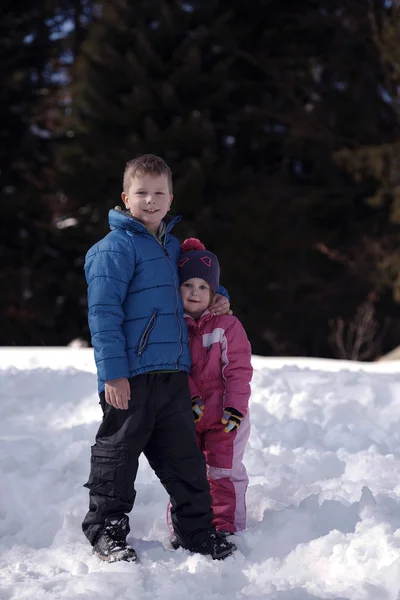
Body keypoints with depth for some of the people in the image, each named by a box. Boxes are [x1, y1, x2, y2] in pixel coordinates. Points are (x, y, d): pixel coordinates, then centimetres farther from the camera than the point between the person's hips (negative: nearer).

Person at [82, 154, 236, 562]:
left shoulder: (172, 246, 16)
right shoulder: (115, 247, -8)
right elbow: (103, 312, -14)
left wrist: (216, 297, 16)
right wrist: (113, 372, -19)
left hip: (173, 373, 7)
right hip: (130, 376, -7)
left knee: (185, 456, 11)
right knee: (117, 452, 2)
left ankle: (197, 531, 20)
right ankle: (105, 531, 13)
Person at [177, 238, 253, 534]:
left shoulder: (227, 325, -6)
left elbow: (238, 370, -8)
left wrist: (235, 409, -14)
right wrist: (191, 399, -13)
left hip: (223, 415, -2)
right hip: (185, 415, 2)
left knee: (224, 473, 1)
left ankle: (226, 529, 10)